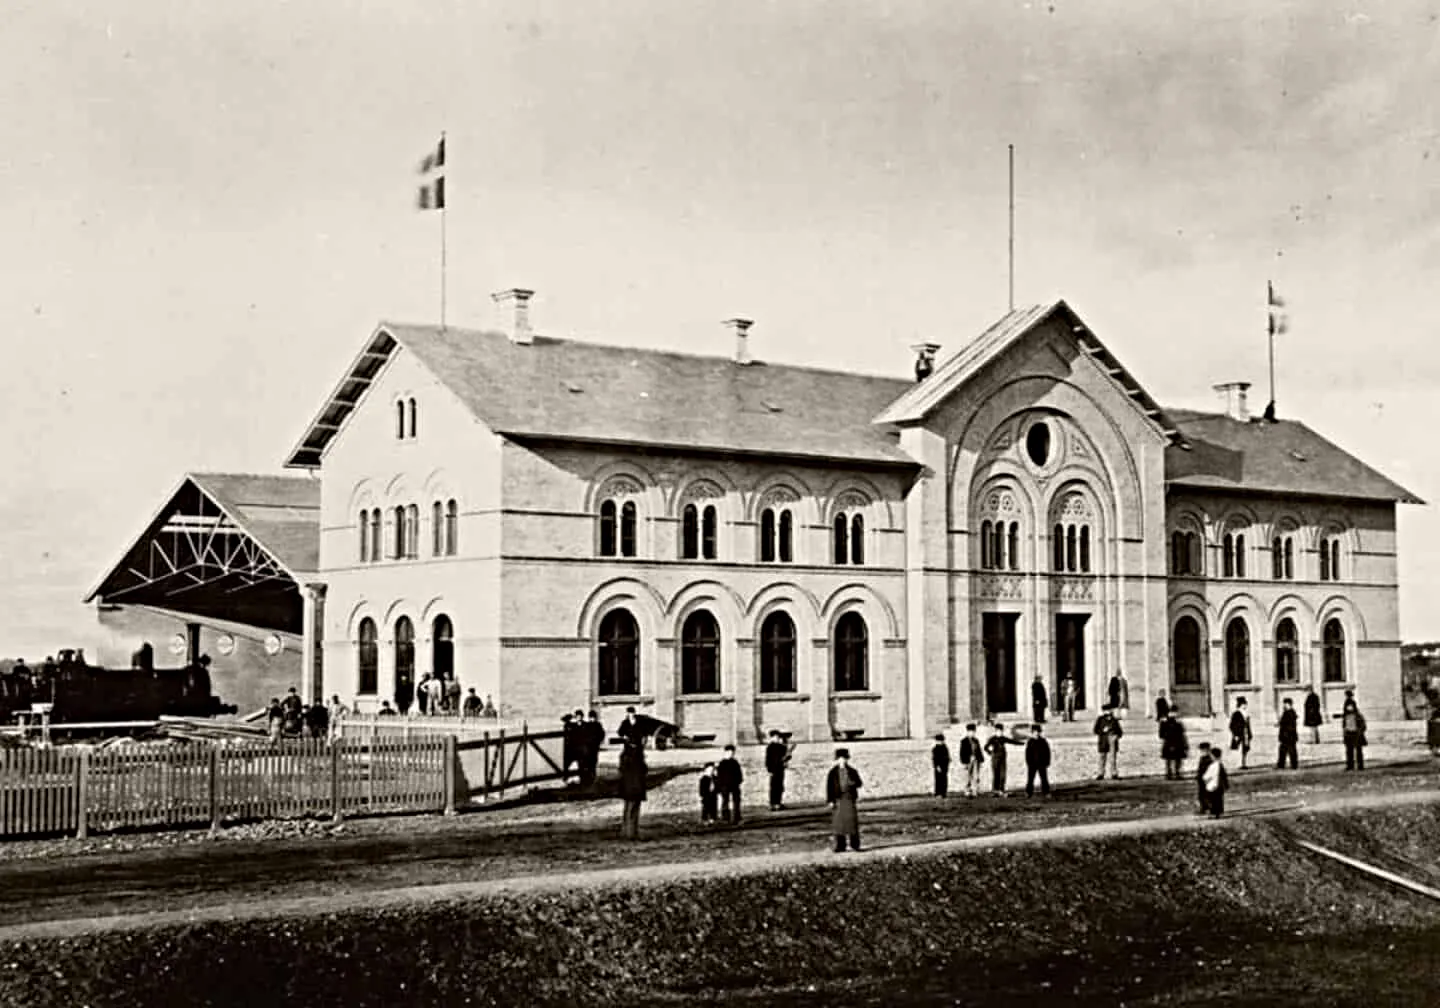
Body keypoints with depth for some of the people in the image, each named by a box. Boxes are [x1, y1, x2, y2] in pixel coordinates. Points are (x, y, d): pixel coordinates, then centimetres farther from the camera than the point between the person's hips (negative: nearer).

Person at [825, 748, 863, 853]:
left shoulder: (852, 771, 9)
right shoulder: (833, 772, 4)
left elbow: (859, 784, 10)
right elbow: (829, 787, 1)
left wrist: (854, 783, -13)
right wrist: (830, 801, -6)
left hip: (850, 798, 1)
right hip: (838, 800, -1)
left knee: (852, 820, -4)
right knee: (838, 822, 1)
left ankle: (855, 845, 2)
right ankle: (840, 846, 7)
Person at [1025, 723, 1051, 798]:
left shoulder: (1043, 741, 0)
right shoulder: (1030, 742, 1)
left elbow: (1047, 752, 3)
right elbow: (1027, 753, 4)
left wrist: (1047, 763, -2)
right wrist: (1028, 763, -3)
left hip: (1042, 764, 0)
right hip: (1032, 764, 0)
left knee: (1044, 779, 3)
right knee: (1030, 779, 2)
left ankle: (1046, 793, 9)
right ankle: (1029, 793, 8)